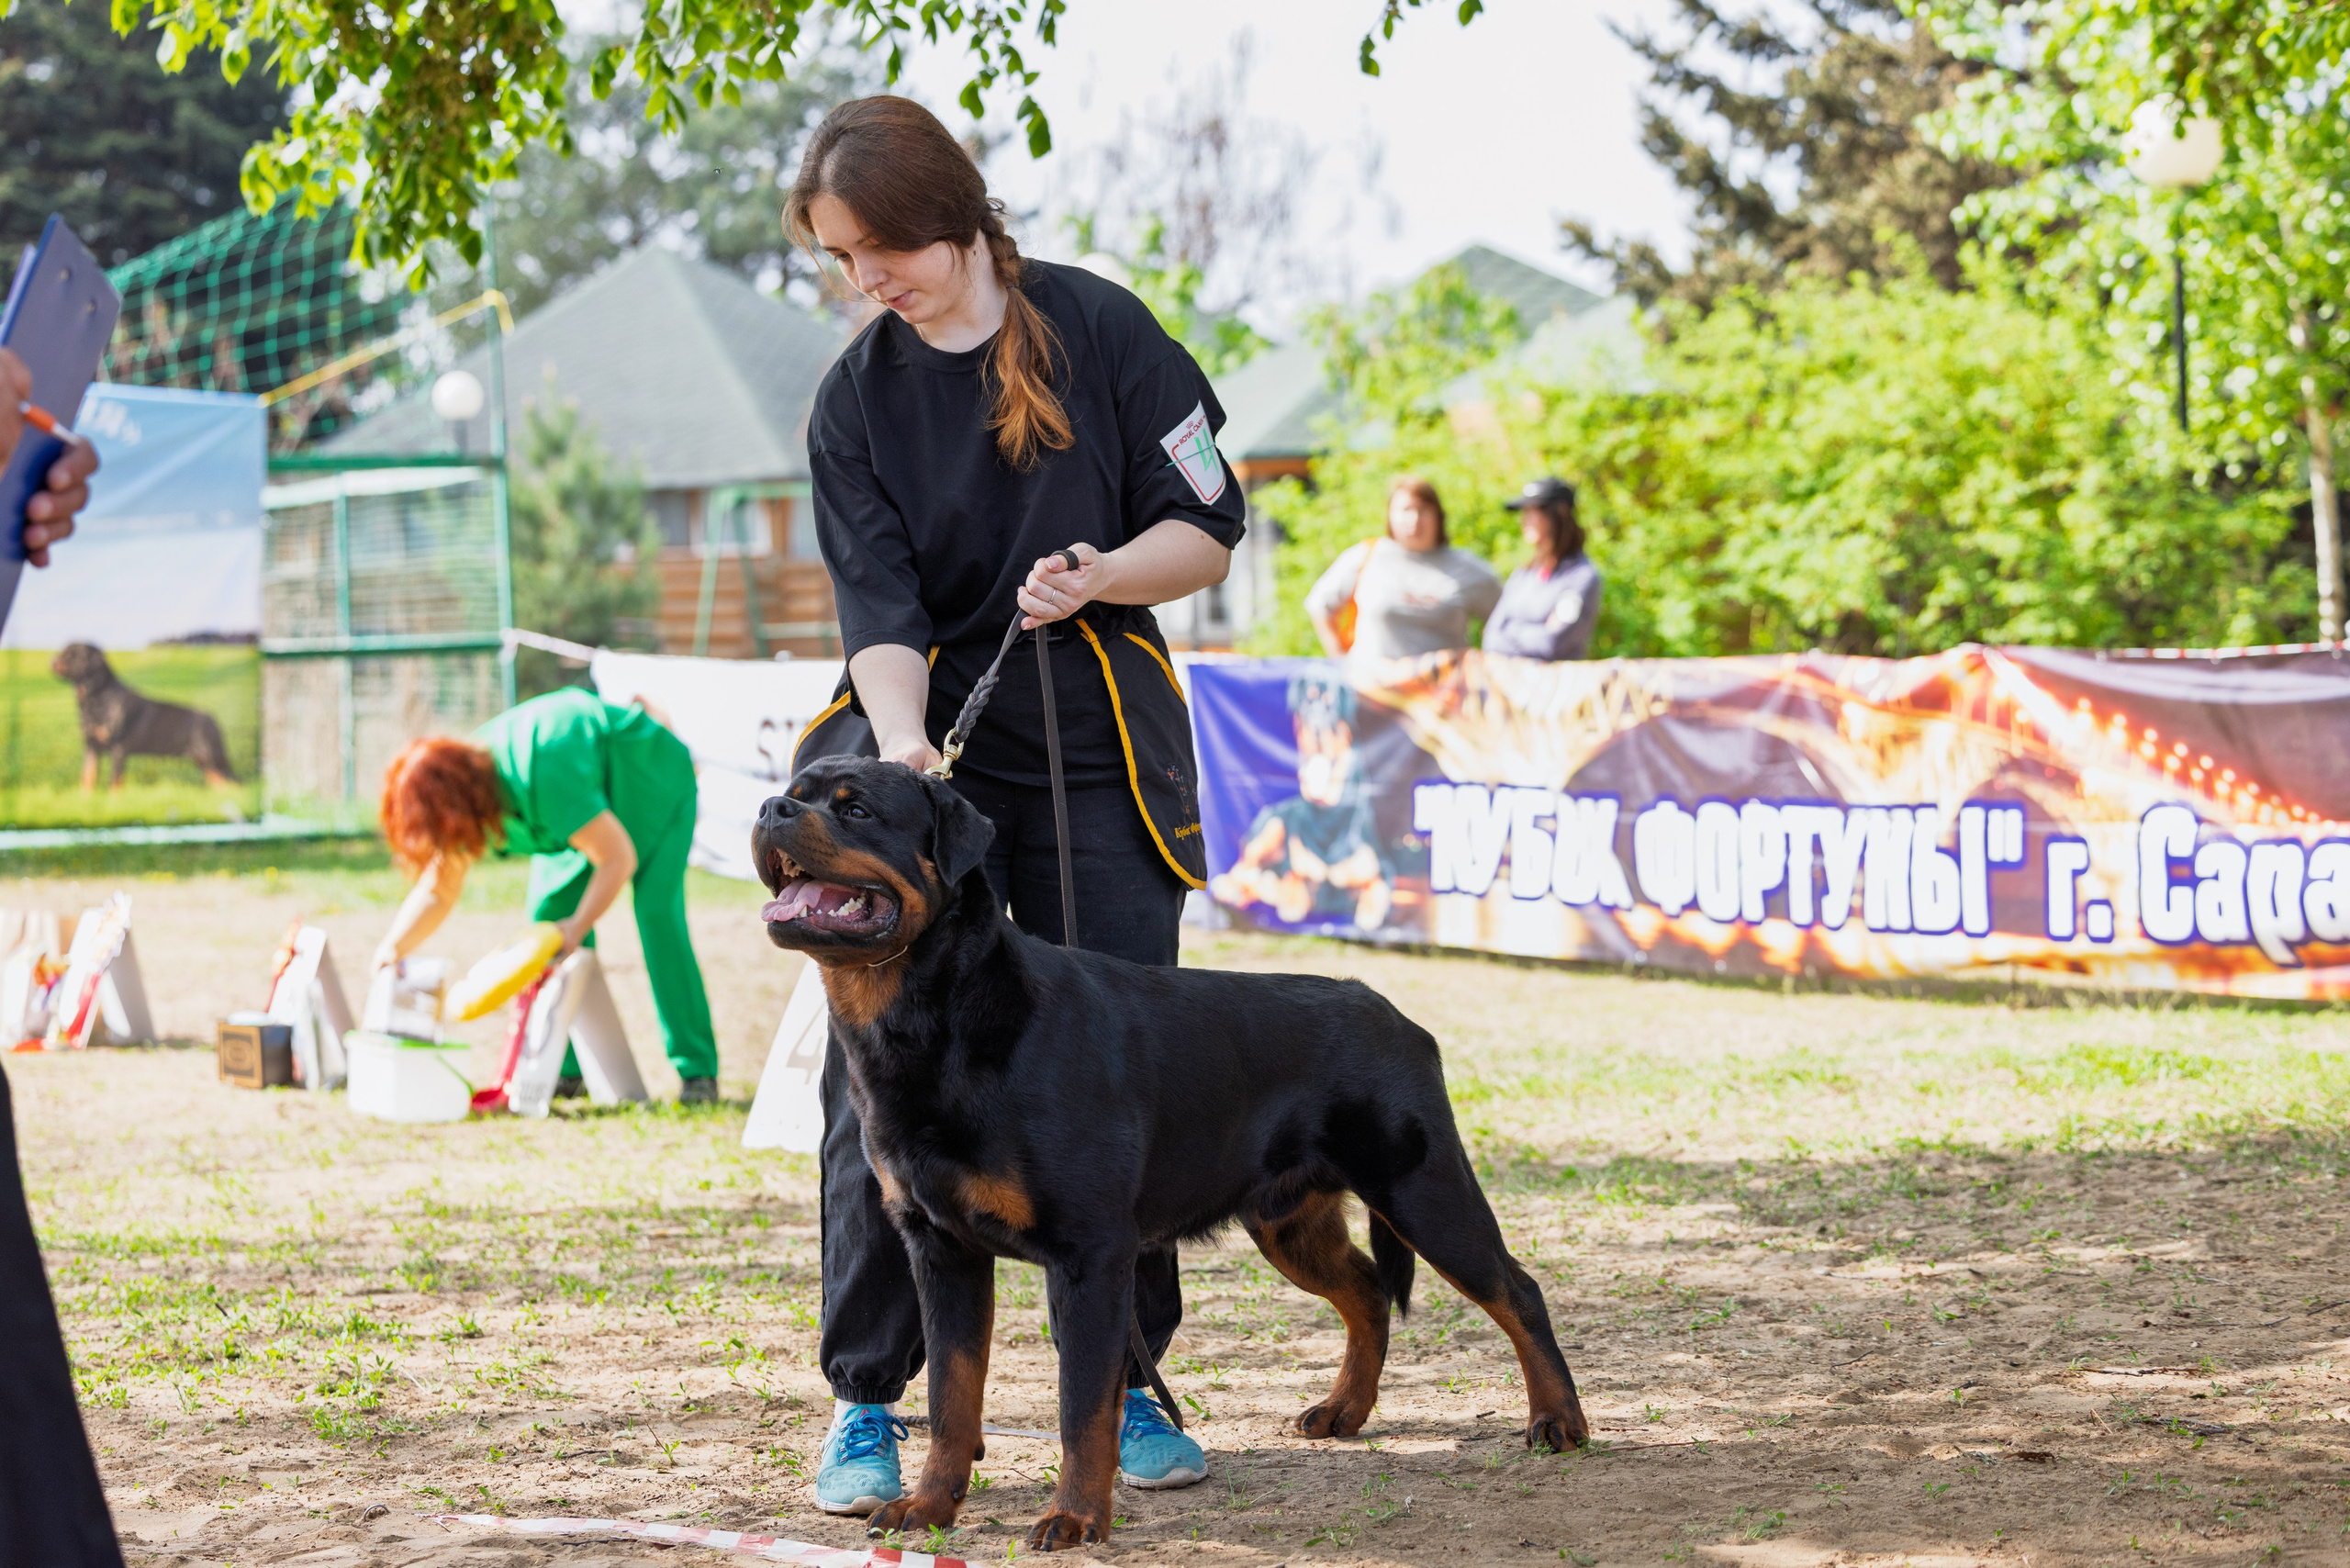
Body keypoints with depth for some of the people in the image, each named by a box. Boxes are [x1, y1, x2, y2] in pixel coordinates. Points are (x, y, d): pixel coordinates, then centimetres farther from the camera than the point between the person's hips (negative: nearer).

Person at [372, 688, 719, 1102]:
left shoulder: (543, 779, -41)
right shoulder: (458, 786, -16)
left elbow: (619, 857, -33)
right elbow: (439, 892, -8)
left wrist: (578, 925, -38)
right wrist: (393, 948, -23)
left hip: (652, 773, -8)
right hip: (598, 795, 8)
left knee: (656, 912, -21)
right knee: (549, 912, -6)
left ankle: (698, 1071, -19)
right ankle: (566, 1068, -1)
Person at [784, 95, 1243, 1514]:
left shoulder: (1100, 330, -5)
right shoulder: (856, 399, 0)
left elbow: (1209, 531, 0)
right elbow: (879, 604, -9)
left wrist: (1094, 577, -18)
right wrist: (902, 743, -27)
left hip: (1100, 750, -1)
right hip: (923, 735, 1)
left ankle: (1125, 1384, 14)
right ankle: (866, 1401, 0)